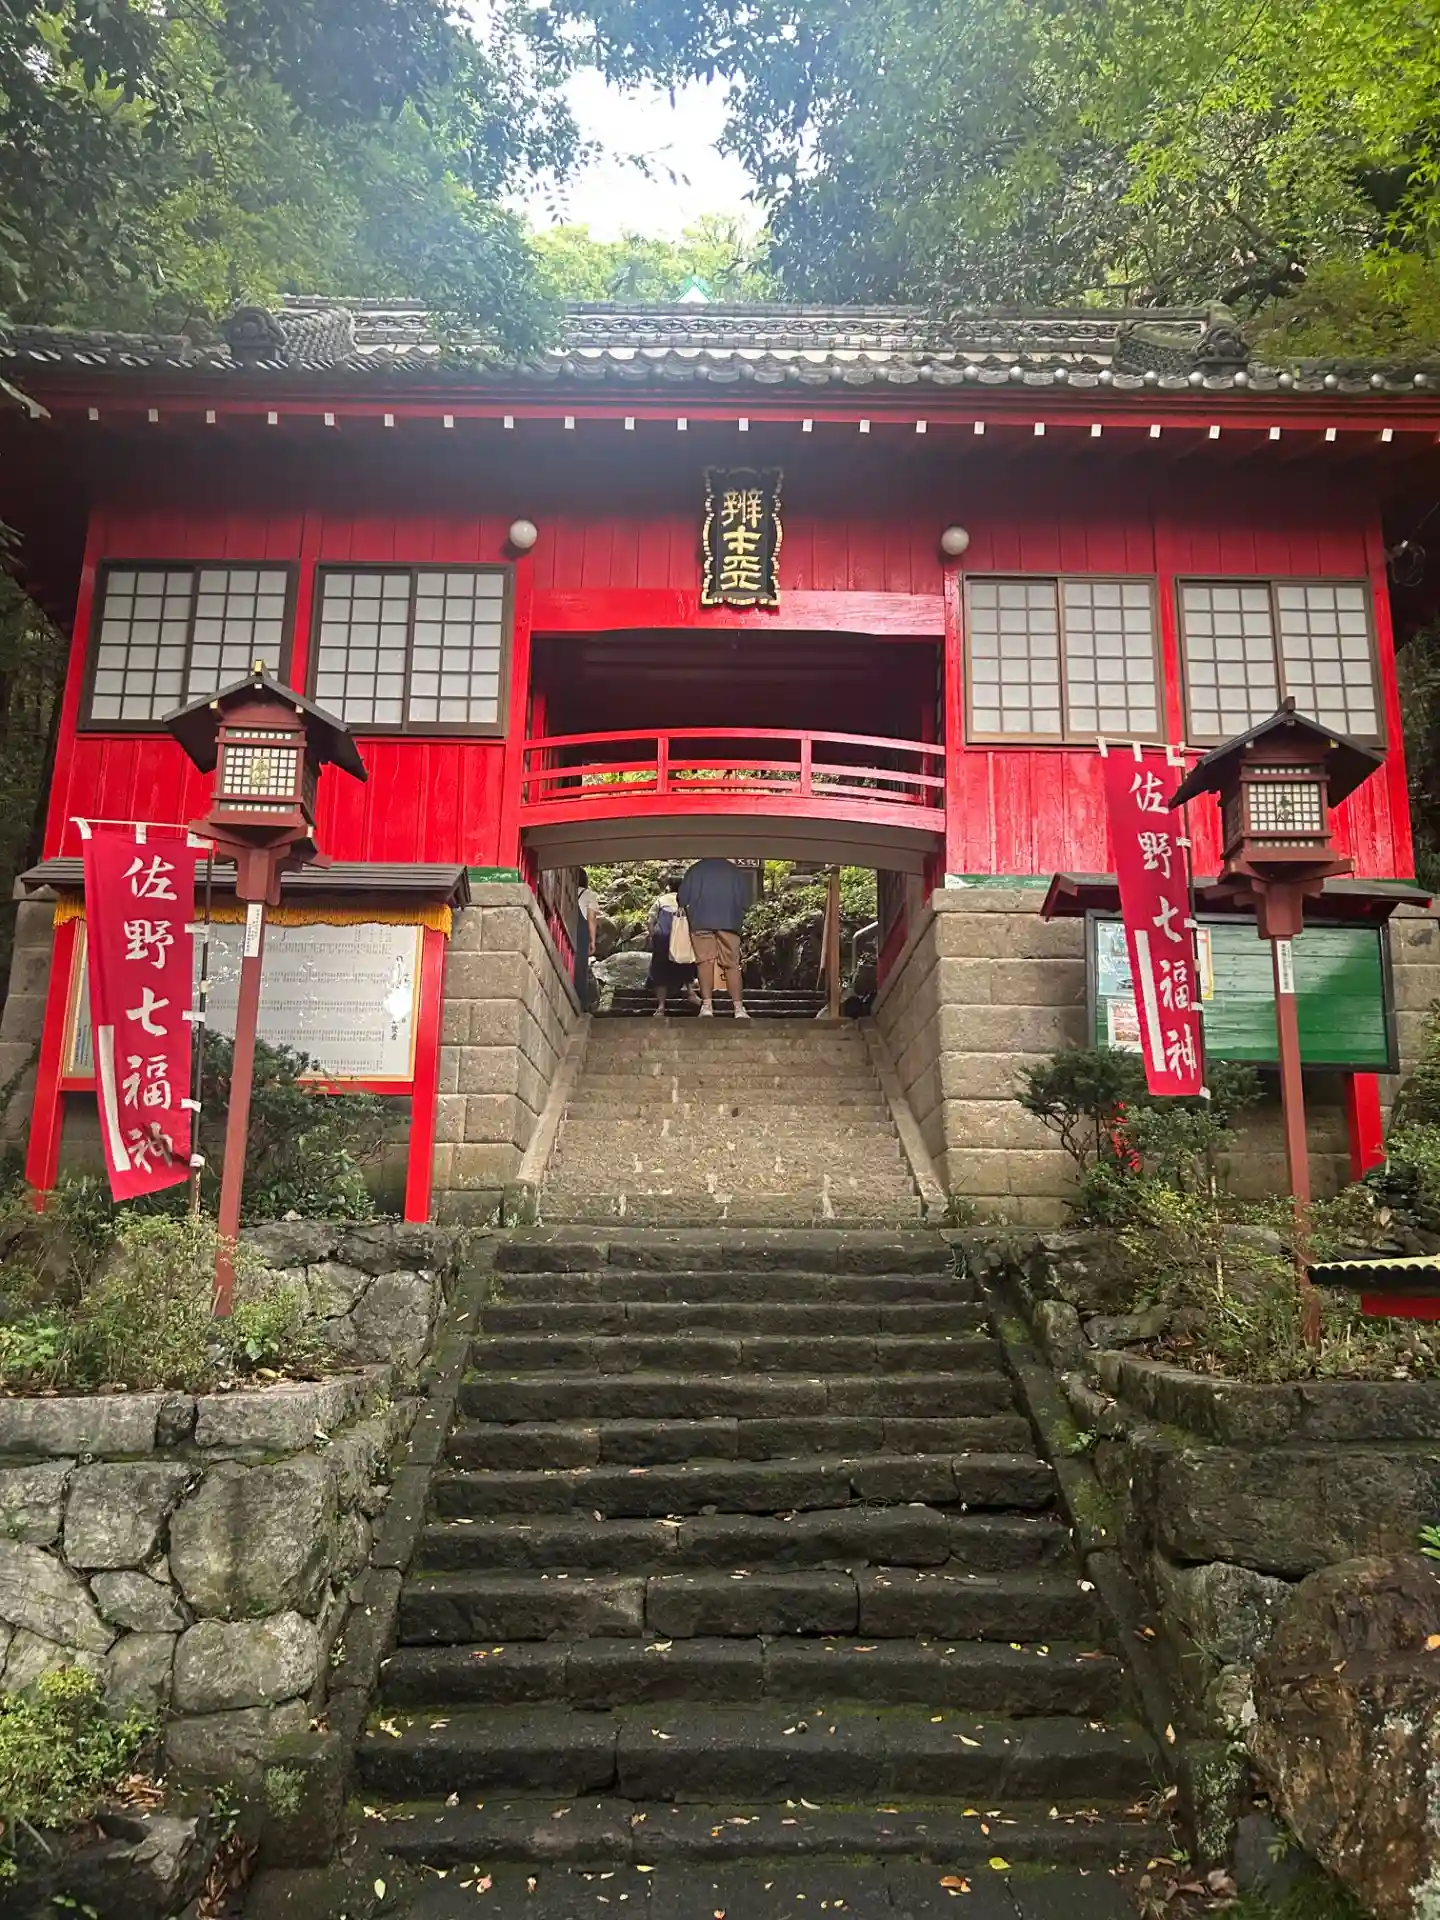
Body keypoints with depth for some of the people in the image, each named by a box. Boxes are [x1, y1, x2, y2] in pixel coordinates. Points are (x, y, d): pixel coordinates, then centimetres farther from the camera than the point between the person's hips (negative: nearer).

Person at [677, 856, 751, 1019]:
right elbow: (745, 902, 15)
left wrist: (684, 908, 26)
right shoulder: (736, 872, 15)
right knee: (732, 964, 0)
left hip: (701, 921, -1)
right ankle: (739, 1008, -6)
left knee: (705, 961, -3)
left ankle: (707, 1006, -12)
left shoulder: (696, 869, 11)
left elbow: (683, 898, 7)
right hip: (729, 922, 1)